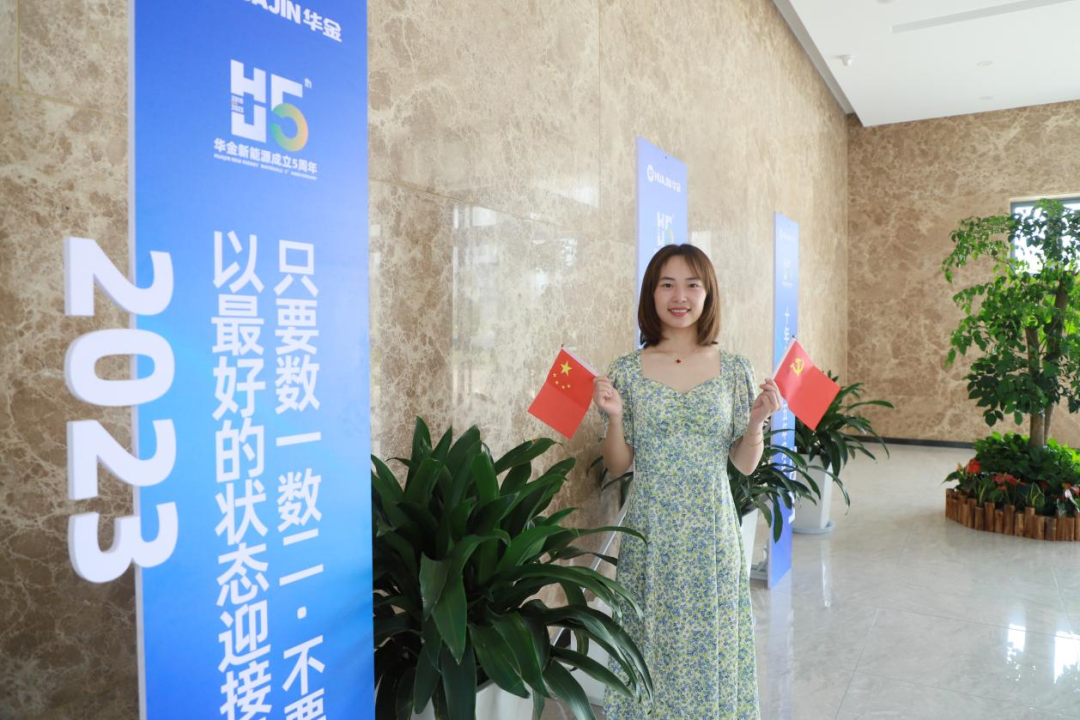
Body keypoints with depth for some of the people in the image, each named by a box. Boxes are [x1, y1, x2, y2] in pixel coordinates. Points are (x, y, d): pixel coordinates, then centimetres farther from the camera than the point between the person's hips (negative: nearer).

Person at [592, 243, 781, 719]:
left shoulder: (734, 369, -1)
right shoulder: (626, 371, -2)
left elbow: (745, 465, 4)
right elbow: (618, 466, 2)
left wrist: (757, 421, -14)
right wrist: (614, 417, -15)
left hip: (712, 532, 1)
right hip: (650, 534, 0)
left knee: (712, 638, 10)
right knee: (652, 639, 9)